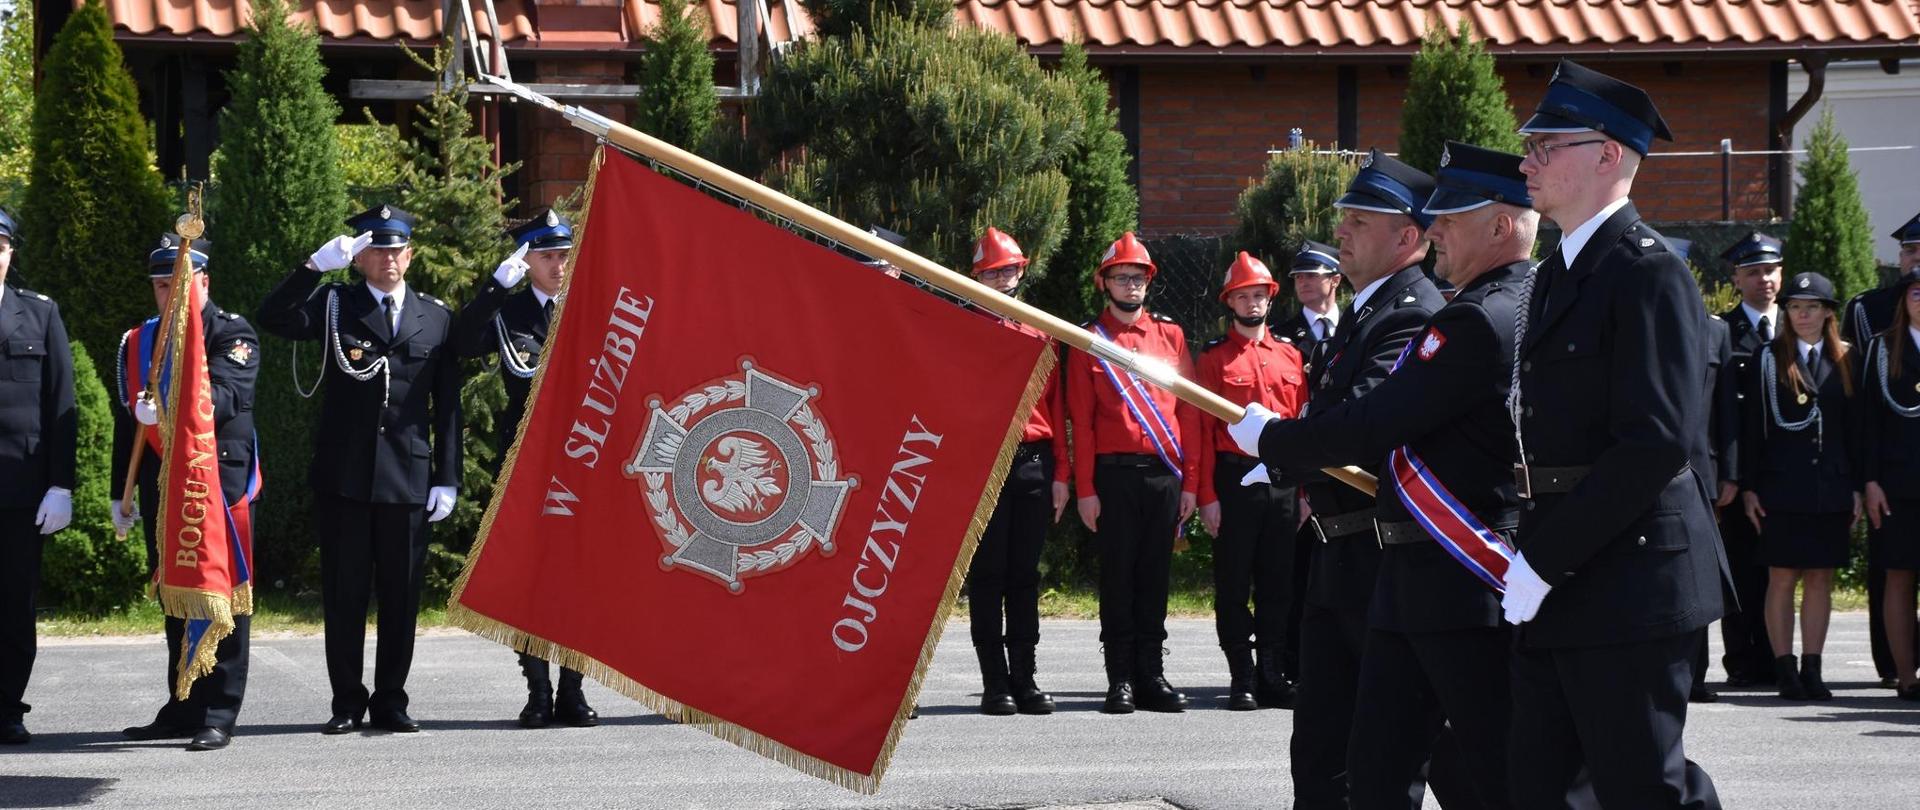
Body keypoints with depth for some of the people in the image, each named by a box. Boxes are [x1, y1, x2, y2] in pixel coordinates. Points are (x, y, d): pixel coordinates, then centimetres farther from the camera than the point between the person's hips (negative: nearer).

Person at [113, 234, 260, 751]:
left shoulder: (233, 335, -3)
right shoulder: (137, 343, 14)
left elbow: (222, 397, -21)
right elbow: (125, 423, 17)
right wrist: (121, 497, 16)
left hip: (221, 483, -5)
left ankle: (217, 716, -3)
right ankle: (182, 711, 16)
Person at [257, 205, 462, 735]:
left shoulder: (436, 318, 11)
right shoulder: (334, 305, 6)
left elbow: (447, 406, 10)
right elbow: (272, 319, -12)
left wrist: (447, 478, 4)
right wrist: (316, 265, -21)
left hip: (408, 478, 1)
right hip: (343, 475, -1)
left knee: (402, 594, 5)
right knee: (344, 592, 3)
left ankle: (391, 701, 15)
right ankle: (347, 702, 11)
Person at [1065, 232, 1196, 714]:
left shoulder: (1170, 336, 10)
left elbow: (1188, 412, 9)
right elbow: (1081, 421, 0)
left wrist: (1189, 483, 3)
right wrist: (1085, 489, -7)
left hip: (1165, 476, 2)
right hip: (1114, 475, -2)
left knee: (1155, 578, 6)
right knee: (1118, 579, 1)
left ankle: (1152, 678, 11)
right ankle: (1121, 681, 4)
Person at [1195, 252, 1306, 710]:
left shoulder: (1291, 356, 12)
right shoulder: (1214, 358, 1)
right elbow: (1202, 430, -3)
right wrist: (1207, 496, -10)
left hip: (1283, 480, 4)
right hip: (1234, 479, -4)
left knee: (1278, 585, 7)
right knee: (1234, 586, 0)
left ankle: (1274, 677, 13)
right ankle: (1242, 681, 5)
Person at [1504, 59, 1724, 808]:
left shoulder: (1647, 272, -13)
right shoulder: (1555, 276, 17)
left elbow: (1657, 443, -21)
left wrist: (1545, 559, -19)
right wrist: (1532, 558, 9)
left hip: (1630, 580, -9)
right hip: (1555, 586, 9)